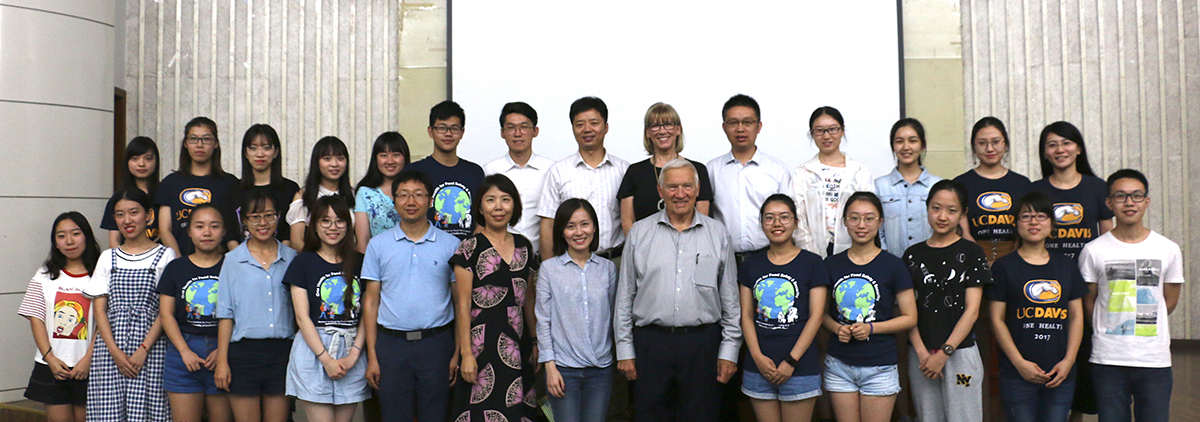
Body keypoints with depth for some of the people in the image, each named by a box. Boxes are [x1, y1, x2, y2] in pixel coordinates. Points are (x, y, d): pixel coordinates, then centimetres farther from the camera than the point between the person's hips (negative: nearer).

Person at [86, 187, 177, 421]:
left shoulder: (165, 256, 4)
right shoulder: (108, 258, 15)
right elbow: (99, 309, 8)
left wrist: (143, 349, -12)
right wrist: (115, 352, -6)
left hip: (150, 347, -3)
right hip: (109, 349, 3)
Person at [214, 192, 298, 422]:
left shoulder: (291, 258, 8)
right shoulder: (233, 260, 4)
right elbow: (225, 314, 3)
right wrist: (222, 360, -2)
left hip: (282, 351, 1)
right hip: (244, 351, -1)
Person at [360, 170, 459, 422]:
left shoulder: (450, 245, 4)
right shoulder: (378, 245, 7)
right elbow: (371, 301, 6)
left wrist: (458, 353, -2)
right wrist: (372, 356, 1)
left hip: (436, 344, -1)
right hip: (392, 344, 1)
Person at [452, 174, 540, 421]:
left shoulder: (524, 246, 10)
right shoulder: (470, 249, -4)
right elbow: (463, 305, -7)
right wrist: (466, 353, -12)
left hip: (517, 345, 5)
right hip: (483, 344, -5)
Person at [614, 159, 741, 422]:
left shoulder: (717, 233, 7)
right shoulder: (640, 232, 7)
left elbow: (730, 299, 8)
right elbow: (625, 296, 8)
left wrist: (729, 350, 3)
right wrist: (625, 349, 4)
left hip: (703, 343, 0)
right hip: (651, 342, 0)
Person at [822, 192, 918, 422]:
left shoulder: (893, 265, -3)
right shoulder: (832, 265, 5)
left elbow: (910, 318, -2)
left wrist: (871, 328, -15)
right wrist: (837, 328, -8)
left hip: (880, 367, -2)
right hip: (839, 364, 2)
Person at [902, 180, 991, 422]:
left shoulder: (970, 253, 0)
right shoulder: (913, 255, 8)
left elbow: (972, 310, -5)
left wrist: (944, 352, -11)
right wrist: (921, 352, -7)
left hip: (960, 352, -3)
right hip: (921, 354, 3)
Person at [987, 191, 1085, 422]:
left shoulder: (1067, 266, 12)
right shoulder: (1004, 267, 1)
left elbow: (1076, 316, 11)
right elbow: (997, 319, -2)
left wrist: (1068, 360, -1)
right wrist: (1019, 363, -9)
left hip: (1061, 374, 3)